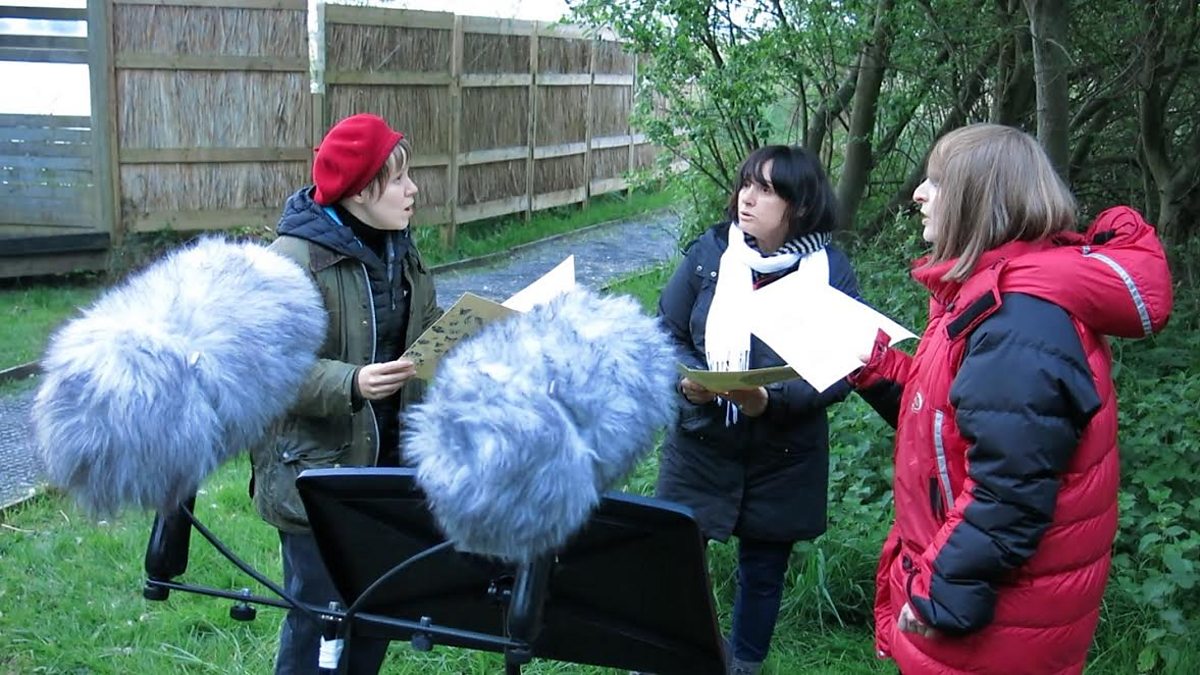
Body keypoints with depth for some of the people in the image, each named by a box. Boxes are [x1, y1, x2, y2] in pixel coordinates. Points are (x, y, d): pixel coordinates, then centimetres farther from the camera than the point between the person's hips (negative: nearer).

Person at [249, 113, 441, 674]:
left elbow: (427, 336, 18)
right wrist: (350, 383, -33)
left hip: (388, 463, 7)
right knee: (320, 614, 2)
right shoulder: (294, 259, -17)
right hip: (315, 471, -7)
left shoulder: (399, 250, 8)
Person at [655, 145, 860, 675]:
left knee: (762, 572, 15)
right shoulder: (709, 252, -4)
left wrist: (772, 401, -28)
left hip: (782, 455, -1)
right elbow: (666, 333, 0)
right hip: (700, 443, 1)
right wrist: (686, 378, -21)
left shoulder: (831, 271, -9)